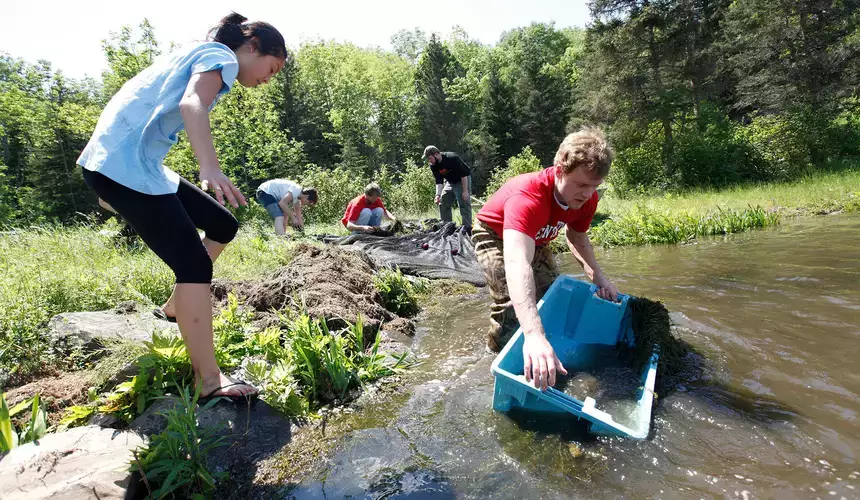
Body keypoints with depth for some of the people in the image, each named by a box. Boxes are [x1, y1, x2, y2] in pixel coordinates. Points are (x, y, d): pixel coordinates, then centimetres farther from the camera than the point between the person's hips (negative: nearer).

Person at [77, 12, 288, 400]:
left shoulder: (201, 54, 25)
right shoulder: (222, 56, -5)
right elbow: (192, 105, -26)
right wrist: (210, 167, -42)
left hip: (133, 164, 10)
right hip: (124, 165, -10)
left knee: (223, 225, 12)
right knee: (194, 265, -14)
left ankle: (178, 305, 22)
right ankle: (209, 379, -11)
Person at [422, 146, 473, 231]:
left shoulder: (452, 158, -29)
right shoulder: (433, 166, -10)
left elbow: (464, 175, -25)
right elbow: (439, 181, -8)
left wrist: (465, 191, -26)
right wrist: (438, 194, -22)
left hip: (462, 181, -7)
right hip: (450, 182, 7)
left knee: (464, 205, -13)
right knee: (442, 204, 6)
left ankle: (468, 228, -9)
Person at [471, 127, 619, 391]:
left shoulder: (587, 197, -22)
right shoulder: (528, 196, -46)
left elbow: (576, 236, 1)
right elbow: (517, 263, -62)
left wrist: (598, 276, -17)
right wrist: (534, 335, -73)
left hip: (534, 239, 7)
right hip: (495, 236, -6)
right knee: (512, 301, -25)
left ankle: (545, 354, 32)